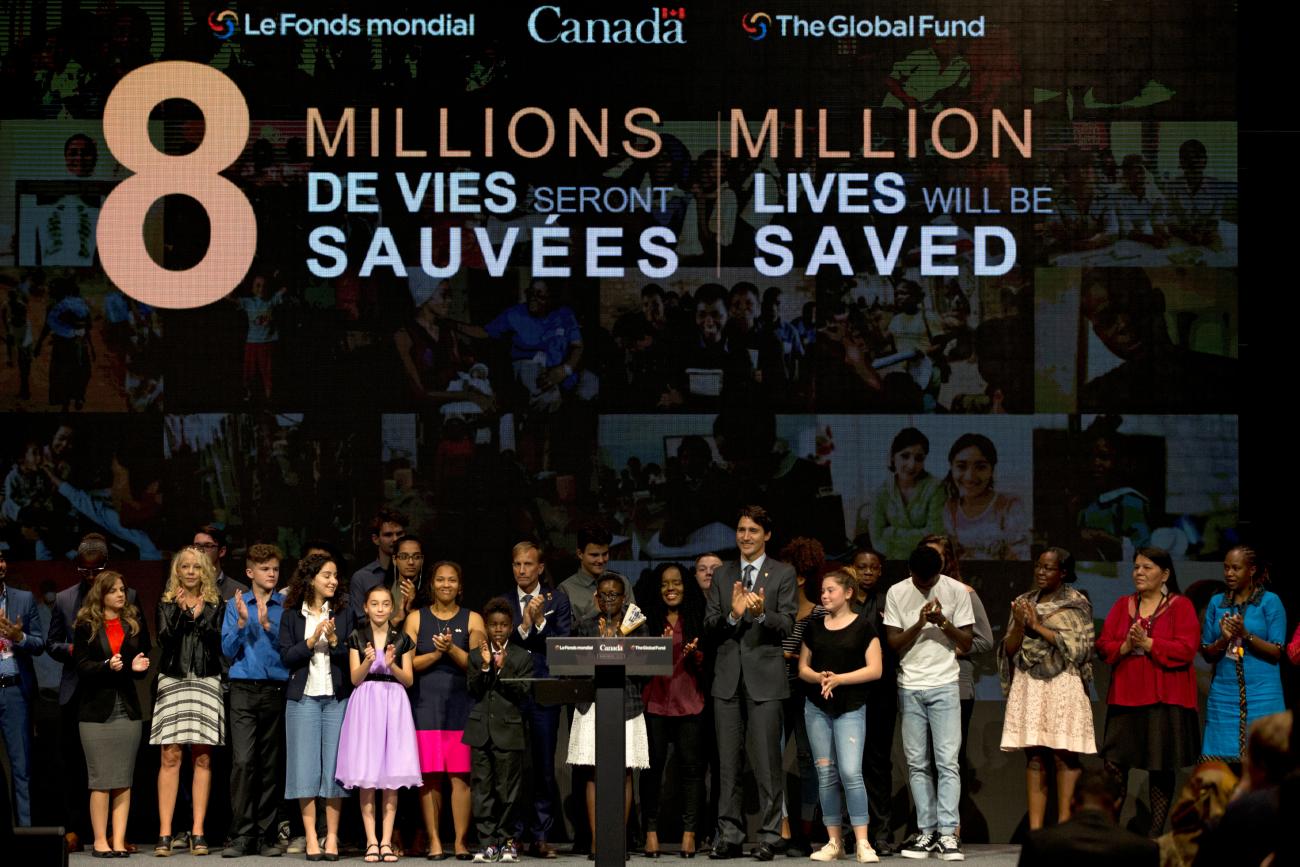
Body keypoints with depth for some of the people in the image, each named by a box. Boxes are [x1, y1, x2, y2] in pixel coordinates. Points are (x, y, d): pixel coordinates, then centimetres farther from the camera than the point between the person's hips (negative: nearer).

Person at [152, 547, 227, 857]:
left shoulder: (215, 605, 11)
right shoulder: (167, 604, 10)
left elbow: (220, 643, 0)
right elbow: (165, 640, -3)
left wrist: (200, 617, -9)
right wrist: (181, 613, -13)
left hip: (206, 682, 1)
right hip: (173, 680, -1)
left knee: (202, 759, -1)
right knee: (170, 757, -7)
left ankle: (198, 832, 0)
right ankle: (165, 833, -7)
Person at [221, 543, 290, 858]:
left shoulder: (286, 607, 8)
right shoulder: (237, 605, 10)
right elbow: (228, 650, 6)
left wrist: (268, 626, -11)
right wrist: (242, 622, -8)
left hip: (277, 689, 0)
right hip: (244, 689, 0)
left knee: (272, 765, 3)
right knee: (243, 761, -11)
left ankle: (267, 835, 9)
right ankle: (241, 835, -9)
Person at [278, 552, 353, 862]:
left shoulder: (343, 613, 7)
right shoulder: (292, 615, 6)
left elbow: (353, 657, 3)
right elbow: (286, 657, 0)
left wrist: (334, 640, -13)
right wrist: (312, 640, -13)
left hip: (337, 697, 0)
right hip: (303, 697, 0)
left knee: (334, 764, -2)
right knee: (305, 766, -3)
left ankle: (332, 836, 1)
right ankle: (311, 837, 0)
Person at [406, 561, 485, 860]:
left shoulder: (472, 620, 10)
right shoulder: (416, 618, 11)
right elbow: (409, 664, 4)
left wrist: (452, 649, -13)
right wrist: (437, 653, -10)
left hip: (461, 704, 0)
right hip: (426, 704, 0)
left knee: (461, 775, -6)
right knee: (429, 776, -3)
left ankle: (460, 841, -3)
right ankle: (434, 841, 0)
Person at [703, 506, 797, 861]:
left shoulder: (783, 574, 2)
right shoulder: (722, 575, 12)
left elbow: (786, 626, -6)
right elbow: (709, 627, 5)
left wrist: (762, 613, -25)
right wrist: (732, 614, -15)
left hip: (765, 677, -4)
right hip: (728, 678, 4)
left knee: (766, 762, -3)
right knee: (728, 763, 6)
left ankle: (769, 837, 1)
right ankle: (729, 835, 10)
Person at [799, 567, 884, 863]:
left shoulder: (863, 626, -2)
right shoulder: (815, 627, 11)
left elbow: (874, 670, -7)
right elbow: (802, 668, 14)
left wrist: (838, 679, -15)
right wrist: (819, 677, -8)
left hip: (850, 708, -4)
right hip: (817, 708, 4)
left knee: (850, 772, -14)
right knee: (826, 773, 4)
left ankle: (862, 843, -12)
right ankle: (834, 842, 9)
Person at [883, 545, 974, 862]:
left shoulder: (956, 591, -2)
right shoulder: (897, 593, 1)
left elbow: (967, 643, 0)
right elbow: (893, 642, -1)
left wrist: (943, 622, -16)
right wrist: (919, 624, -16)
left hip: (944, 685, -2)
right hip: (909, 687, 2)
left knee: (948, 761, -8)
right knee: (916, 764, 3)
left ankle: (947, 833, -10)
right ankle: (927, 832, 8)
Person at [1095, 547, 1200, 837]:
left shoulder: (1180, 606, 1)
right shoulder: (1122, 605, 14)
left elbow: (1186, 649, -11)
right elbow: (1103, 646, 8)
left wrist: (1147, 643, -15)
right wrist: (1126, 646, -11)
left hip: (1165, 698, -3)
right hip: (1125, 696, 3)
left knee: (1162, 769, 1)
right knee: (1114, 763, -4)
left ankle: (1156, 833, 8)